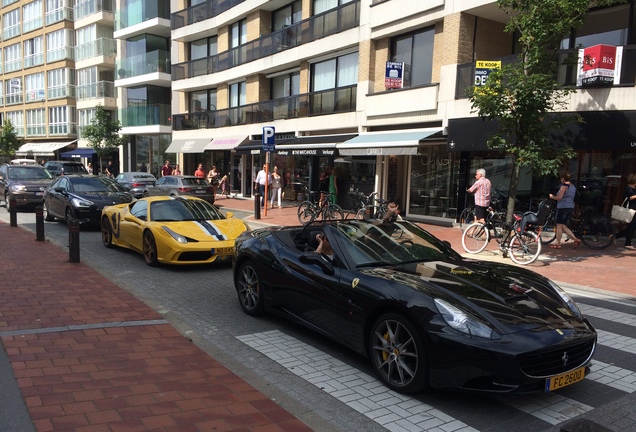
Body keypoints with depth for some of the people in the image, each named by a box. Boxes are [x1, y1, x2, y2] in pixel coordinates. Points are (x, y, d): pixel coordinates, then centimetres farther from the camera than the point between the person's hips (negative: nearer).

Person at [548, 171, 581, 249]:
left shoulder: (564, 185, -11)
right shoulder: (573, 187, 15)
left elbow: (559, 197, -18)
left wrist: (552, 196, 1)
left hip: (563, 207, -8)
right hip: (571, 207, 8)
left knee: (559, 225, -1)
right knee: (563, 226, 14)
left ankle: (558, 244, 2)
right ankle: (576, 239, 5)